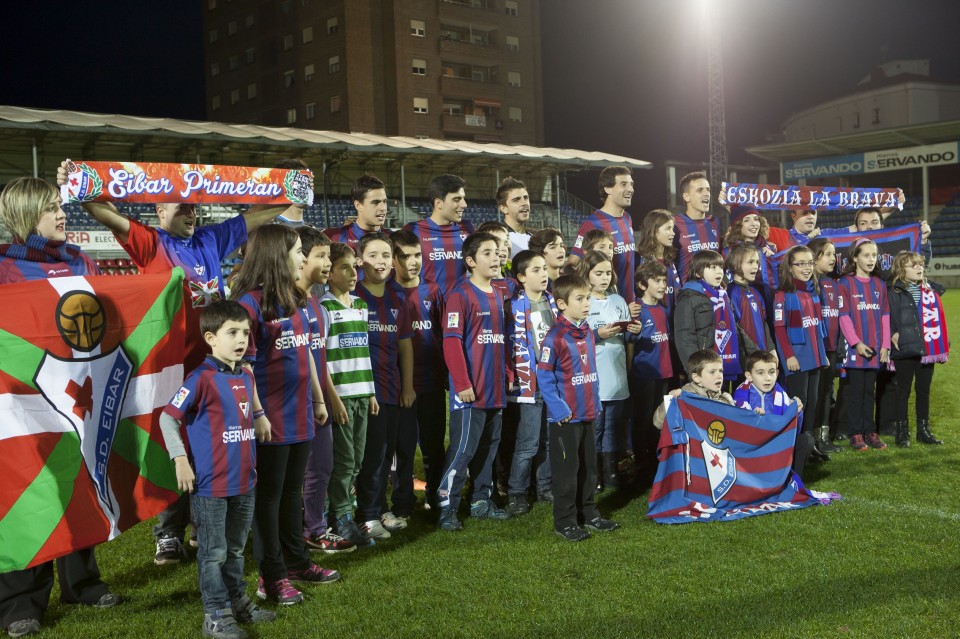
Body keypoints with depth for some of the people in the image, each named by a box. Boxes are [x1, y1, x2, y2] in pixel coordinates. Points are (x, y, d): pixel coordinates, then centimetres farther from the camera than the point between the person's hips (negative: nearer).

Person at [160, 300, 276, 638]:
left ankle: (237, 600, 35)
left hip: (244, 481, 7)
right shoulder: (202, 378, -16)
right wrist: (180, 460, -16)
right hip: (211, 484, -7)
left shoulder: (246, 376, 6)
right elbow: (167, 418, -14)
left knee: (235, 548, 21)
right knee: (214, 552, 5)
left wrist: (260, 417, 9)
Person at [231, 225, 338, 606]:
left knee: (292, 490, 18)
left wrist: (318, 399, 19)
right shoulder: (251, 303, -14)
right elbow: (242, 365, -16)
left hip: (300, 416, 8)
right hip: (271, 420, -8)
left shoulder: (298, 300, 11)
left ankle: (296, 561, 31)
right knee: (269, 494, 4)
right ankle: (272, 576, 15)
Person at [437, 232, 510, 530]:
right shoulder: (461, 295, -11)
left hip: (496, 388, 8)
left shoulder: (498, 295, 12)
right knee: (463, 447, -5)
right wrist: (462, 383, -17)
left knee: (489, 445, 15)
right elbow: (451, 342, -16)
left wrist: (506, 374, 15)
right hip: (470, 391, -8)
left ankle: (481, 500, 27)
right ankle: (446, 507, 6)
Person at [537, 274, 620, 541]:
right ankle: (565, 522, 13)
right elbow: (544, 377, -17)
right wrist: (559, 409, -18)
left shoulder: (587, 332, 8)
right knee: (567, 469, 2)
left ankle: (588, 514, 31)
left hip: (588, 413, 8)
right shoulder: (555, 337, -17)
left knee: (589, 467, 17)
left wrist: (595, 401, 13)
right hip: (565, 417, -8)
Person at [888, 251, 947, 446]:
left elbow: (938, 317, 17)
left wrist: (943, 343, 13)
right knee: (903, 391, 4)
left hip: (928, 349, 6)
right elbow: (889, 318, -11)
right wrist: (893, 335, -25)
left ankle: (924, 430, 23)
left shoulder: (931, 290, 11)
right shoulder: (895, 292, -7)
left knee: (924, 391, 13)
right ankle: (902, 432, 11)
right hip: (906, 349, -5)